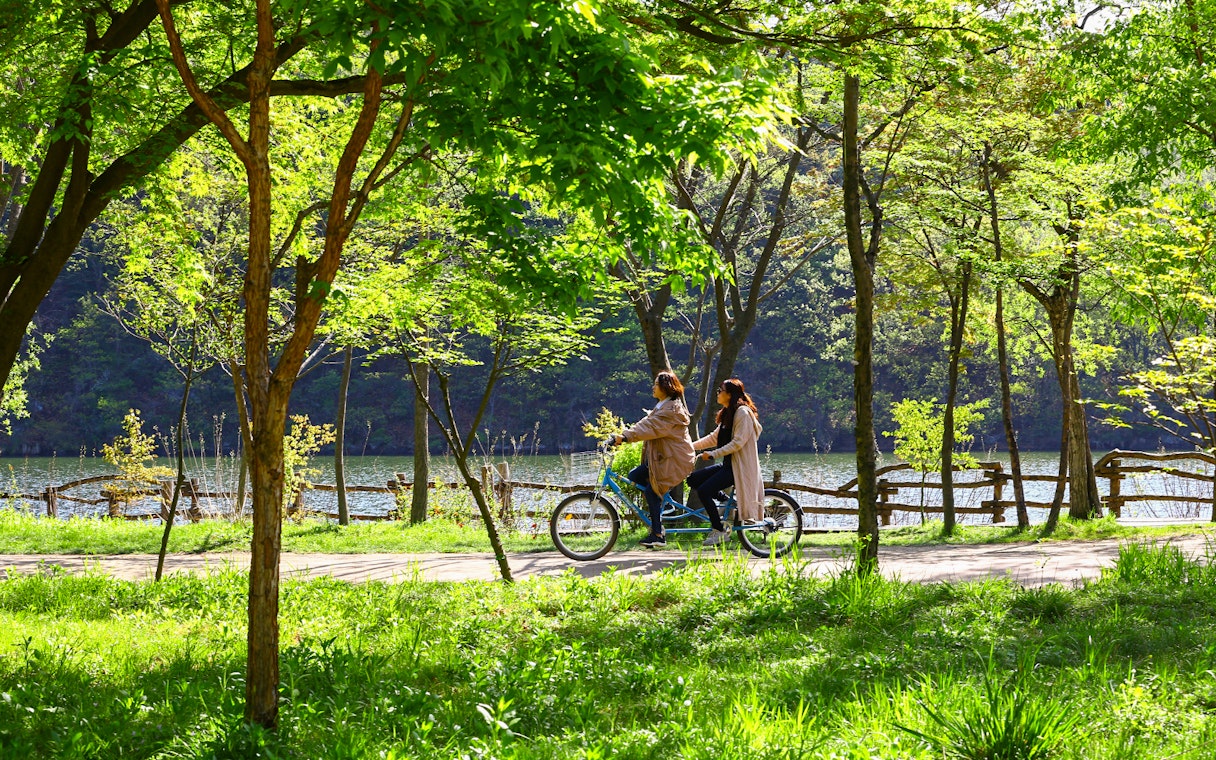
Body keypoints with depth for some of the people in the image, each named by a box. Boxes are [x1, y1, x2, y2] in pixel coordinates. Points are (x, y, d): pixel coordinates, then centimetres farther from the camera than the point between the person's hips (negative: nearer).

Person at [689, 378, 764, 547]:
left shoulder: (743, 413, -13)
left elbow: (738, 442, -21)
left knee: (704, 491, -20)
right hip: (728, 464, 10)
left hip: (739, 466, -10)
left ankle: (719, 531, -12)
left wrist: (713, 454, -22)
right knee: (693, 479, 1)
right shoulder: (728, 414, 17)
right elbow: (714, 438, 20)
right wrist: (690, 446, 13)